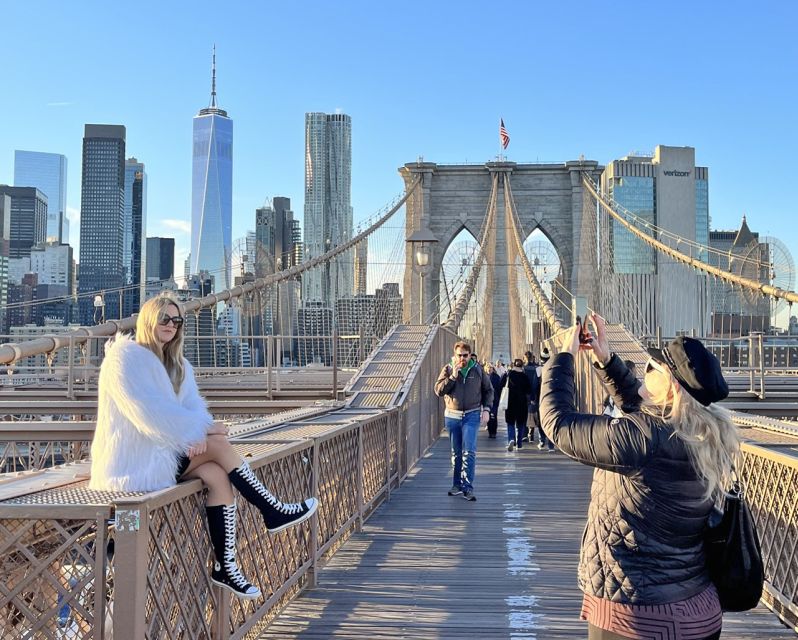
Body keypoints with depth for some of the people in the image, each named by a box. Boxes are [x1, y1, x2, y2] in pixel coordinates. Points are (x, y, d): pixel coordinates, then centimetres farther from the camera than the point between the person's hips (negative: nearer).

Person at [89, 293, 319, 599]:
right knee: (218, 444, -18)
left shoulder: (178, 366, 15)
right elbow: (147, 410, -20)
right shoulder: (124, 356, -10)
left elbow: (193, 404, 1)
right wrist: (200, 429, -21)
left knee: (217, 474, -18)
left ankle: (225, 566, -16)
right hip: (132, 461, -7)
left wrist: (198, 433, -21)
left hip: (162, 452, 7)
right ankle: (273, 512, -8)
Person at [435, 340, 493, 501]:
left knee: (469, 451, -12)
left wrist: (486, 409, 0)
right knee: (456, 452, 11)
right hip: (452, 416, 2)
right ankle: (457, 484, 22)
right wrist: (453, 376, -16)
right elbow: (438, 390, -8)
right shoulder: (448, 370, 1)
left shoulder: (478, 370, 2)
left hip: (472, 415, -2)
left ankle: (468, 487, -11)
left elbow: (488, 390, 11)